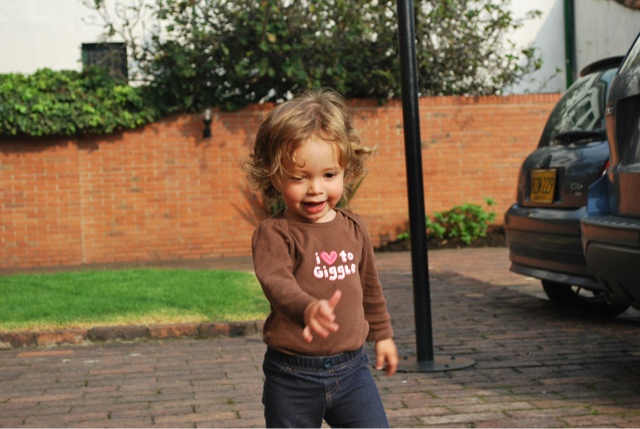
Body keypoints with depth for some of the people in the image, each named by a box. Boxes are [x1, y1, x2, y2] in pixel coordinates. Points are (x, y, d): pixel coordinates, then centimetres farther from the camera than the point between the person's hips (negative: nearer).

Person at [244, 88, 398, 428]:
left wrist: (382, 333, 30)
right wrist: (307, 308, -54)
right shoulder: (274, 233, -14)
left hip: (351, 366, 4)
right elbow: (277, 283, -33)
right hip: (293, 375, -4)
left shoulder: (353, 227, 5)